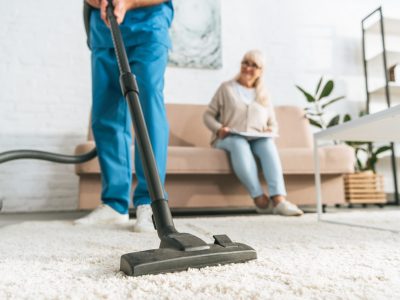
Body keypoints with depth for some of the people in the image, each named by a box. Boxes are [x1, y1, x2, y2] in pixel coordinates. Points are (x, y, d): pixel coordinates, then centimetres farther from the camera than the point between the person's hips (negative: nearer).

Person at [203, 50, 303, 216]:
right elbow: (208, 115, 8)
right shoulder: (226, 88, 14)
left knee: (268, 143, -34)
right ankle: (259, 199, -43)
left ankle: (278, 199, -46)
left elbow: (273, 125, 20)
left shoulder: (264, 94, 23)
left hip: (258, 139, 2)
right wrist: (218, 129, -13)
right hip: (229, 139, -2)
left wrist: (270, 131, -4)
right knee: (239, 144, -38)